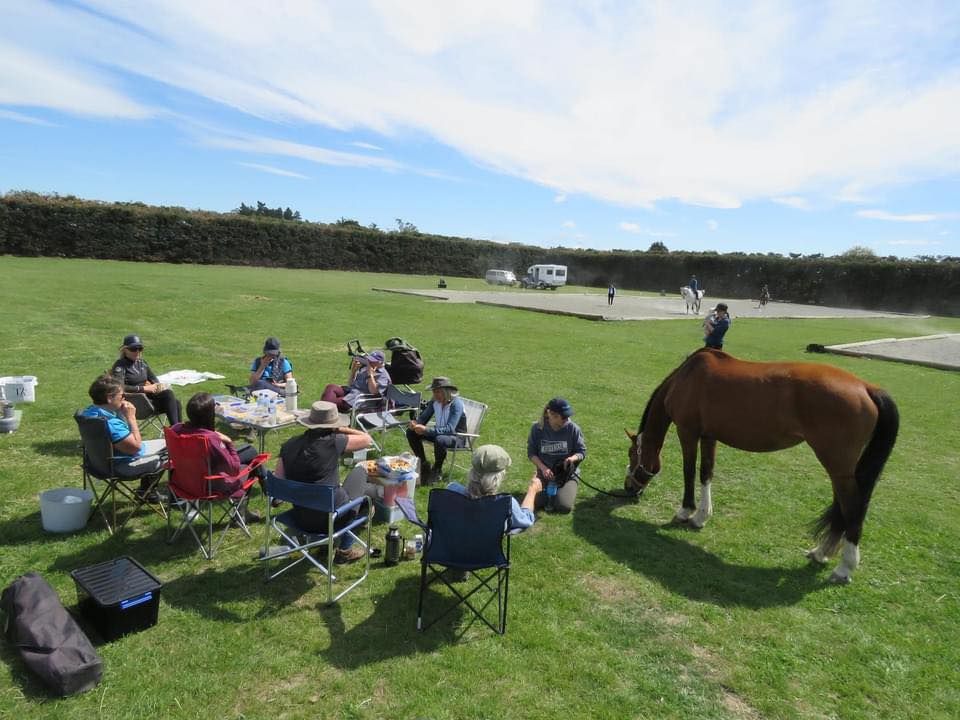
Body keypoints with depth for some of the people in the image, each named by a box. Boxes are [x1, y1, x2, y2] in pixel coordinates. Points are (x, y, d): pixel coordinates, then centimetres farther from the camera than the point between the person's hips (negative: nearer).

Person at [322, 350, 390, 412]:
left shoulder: (383, 375, -1)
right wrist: (353, 369, 10)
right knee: (330, 387, -19)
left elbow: (373, 392, -16)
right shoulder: (365, 367, 21)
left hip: (361, 396, -8)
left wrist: (370, 374, -15)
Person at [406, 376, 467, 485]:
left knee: (440, 440, -39)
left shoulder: (456, 404, -24)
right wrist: (415, 423, -19)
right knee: (411, 432, -6)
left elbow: (450, 428, -34)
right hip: (439, 433, 7)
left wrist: (426, 430, -41)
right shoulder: (435, 402, -4)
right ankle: (424, 464, 4)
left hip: (457, 438, -7)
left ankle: (437, 470, -12)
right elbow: (423, 418, 6)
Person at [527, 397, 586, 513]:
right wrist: (543, 468, -19)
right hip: (544, 473, 1)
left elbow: (582, 452, -4)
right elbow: (531, 453, -3)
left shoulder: (573, 428, -13)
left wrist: (572, 458, -27)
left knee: (564, 507, -21)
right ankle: (548, 490, 17)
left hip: (568, 474, -1)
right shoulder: (537, 428, -11)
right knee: (535, 503, -17)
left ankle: (567, 489, 15)